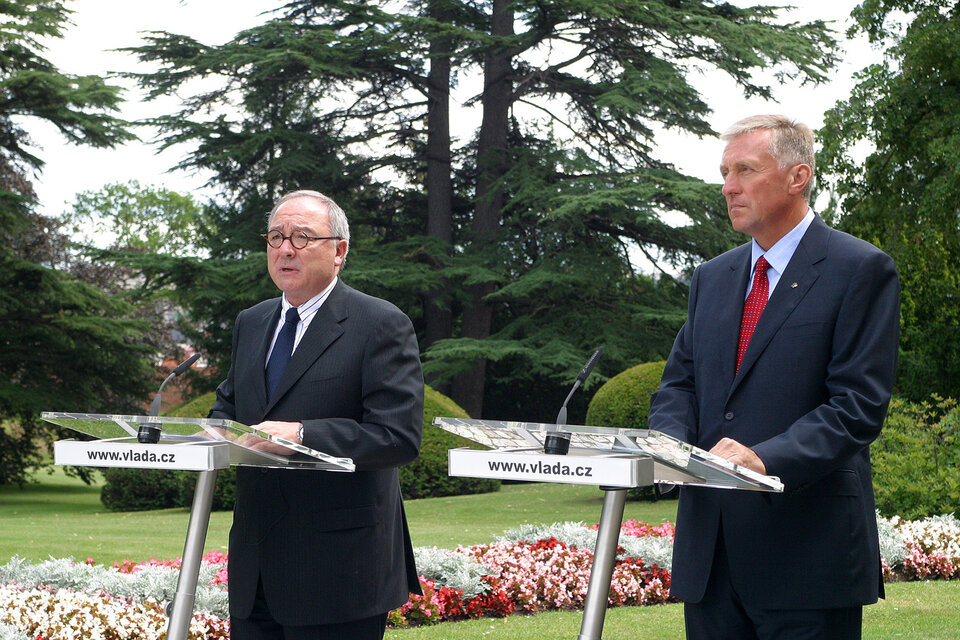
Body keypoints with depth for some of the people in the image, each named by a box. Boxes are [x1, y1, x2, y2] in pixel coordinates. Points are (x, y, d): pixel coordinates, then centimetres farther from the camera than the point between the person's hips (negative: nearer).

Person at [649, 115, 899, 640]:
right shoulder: (712, 277, 18)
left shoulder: (861, 271, -3)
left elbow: (859, 404, -11)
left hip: (806, 548, -6)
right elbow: (678, 383, 17)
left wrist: (767, 459, -24)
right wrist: (672, 442, -6)